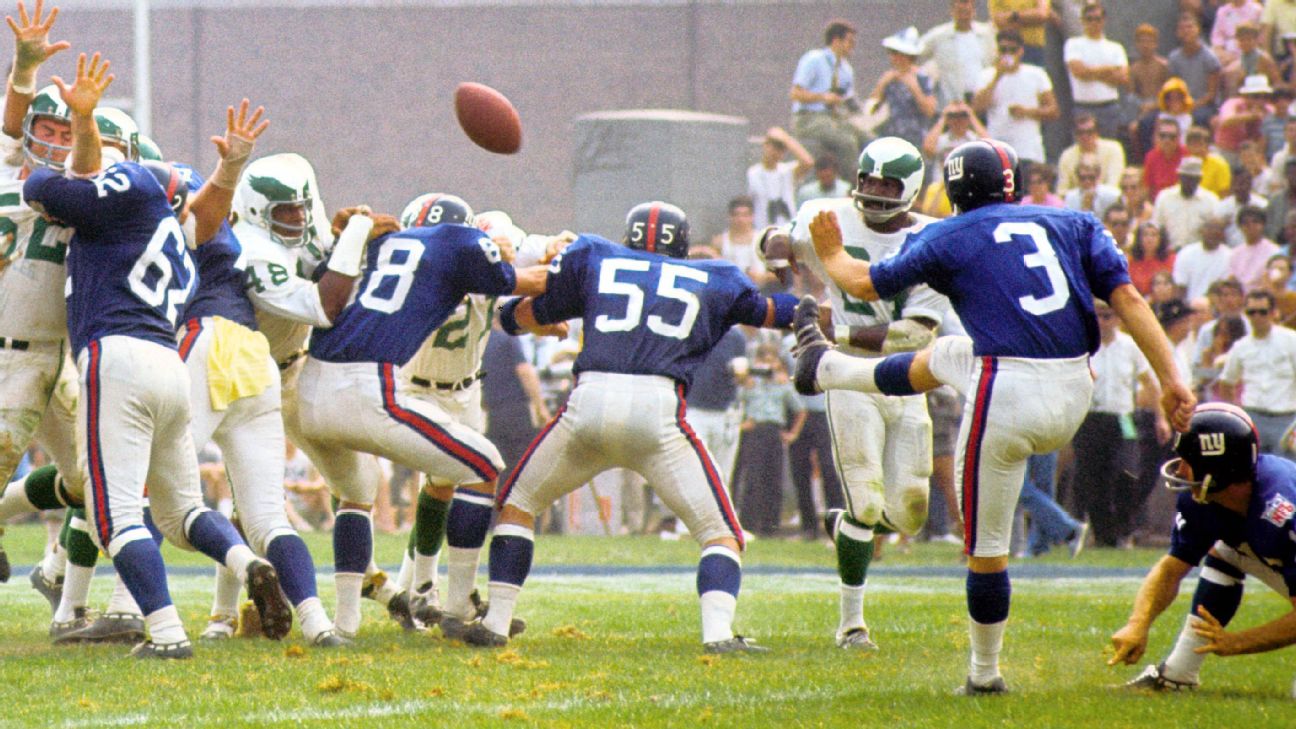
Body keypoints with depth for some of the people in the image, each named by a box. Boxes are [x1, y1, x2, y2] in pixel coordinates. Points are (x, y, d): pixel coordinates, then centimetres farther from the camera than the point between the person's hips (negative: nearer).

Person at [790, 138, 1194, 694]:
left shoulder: (948, 238, 3)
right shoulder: (1073, 225, 12)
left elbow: (866, 284, 16)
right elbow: (1127, 298, 2)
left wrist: (831, 255, 38)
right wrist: (1170, 379, 0)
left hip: (1009, 398, -6)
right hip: (1074, 397, 6)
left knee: (987, 547, 9)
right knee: (945, 357, 31)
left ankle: (985, 673, 19)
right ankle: (825, 367, 55)